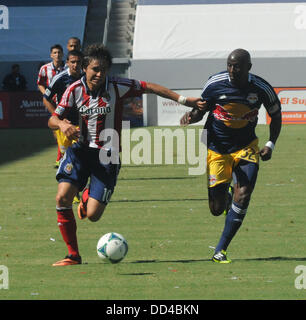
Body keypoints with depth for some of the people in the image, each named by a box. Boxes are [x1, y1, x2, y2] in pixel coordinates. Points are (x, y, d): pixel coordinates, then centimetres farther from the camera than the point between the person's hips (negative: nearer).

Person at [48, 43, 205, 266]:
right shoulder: (75, 90, -5)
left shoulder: (117, 87, -11)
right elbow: (53, 120, -1)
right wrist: (62, 124, -26)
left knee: (93, 215, -9)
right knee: (63, 198, -19)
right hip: (80, 149, 2)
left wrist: (183, 100, -2)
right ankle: (73, 255, -3)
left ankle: (88, 197, 32)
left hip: (106, 155, -2)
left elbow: (148, 87, -1)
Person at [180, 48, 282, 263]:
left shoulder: (261, 88, -10)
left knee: (243, 195, -19)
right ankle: (225, 196, 39)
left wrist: (271, 145, -2)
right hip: (217, 148, 0)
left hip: (246, 147, 0)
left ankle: (220, 251, -11)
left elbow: (276, 115, 8)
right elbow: (201, 110, 3)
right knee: (217, 209, -3)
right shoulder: (215, 84, -12)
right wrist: (191, 116, -21)